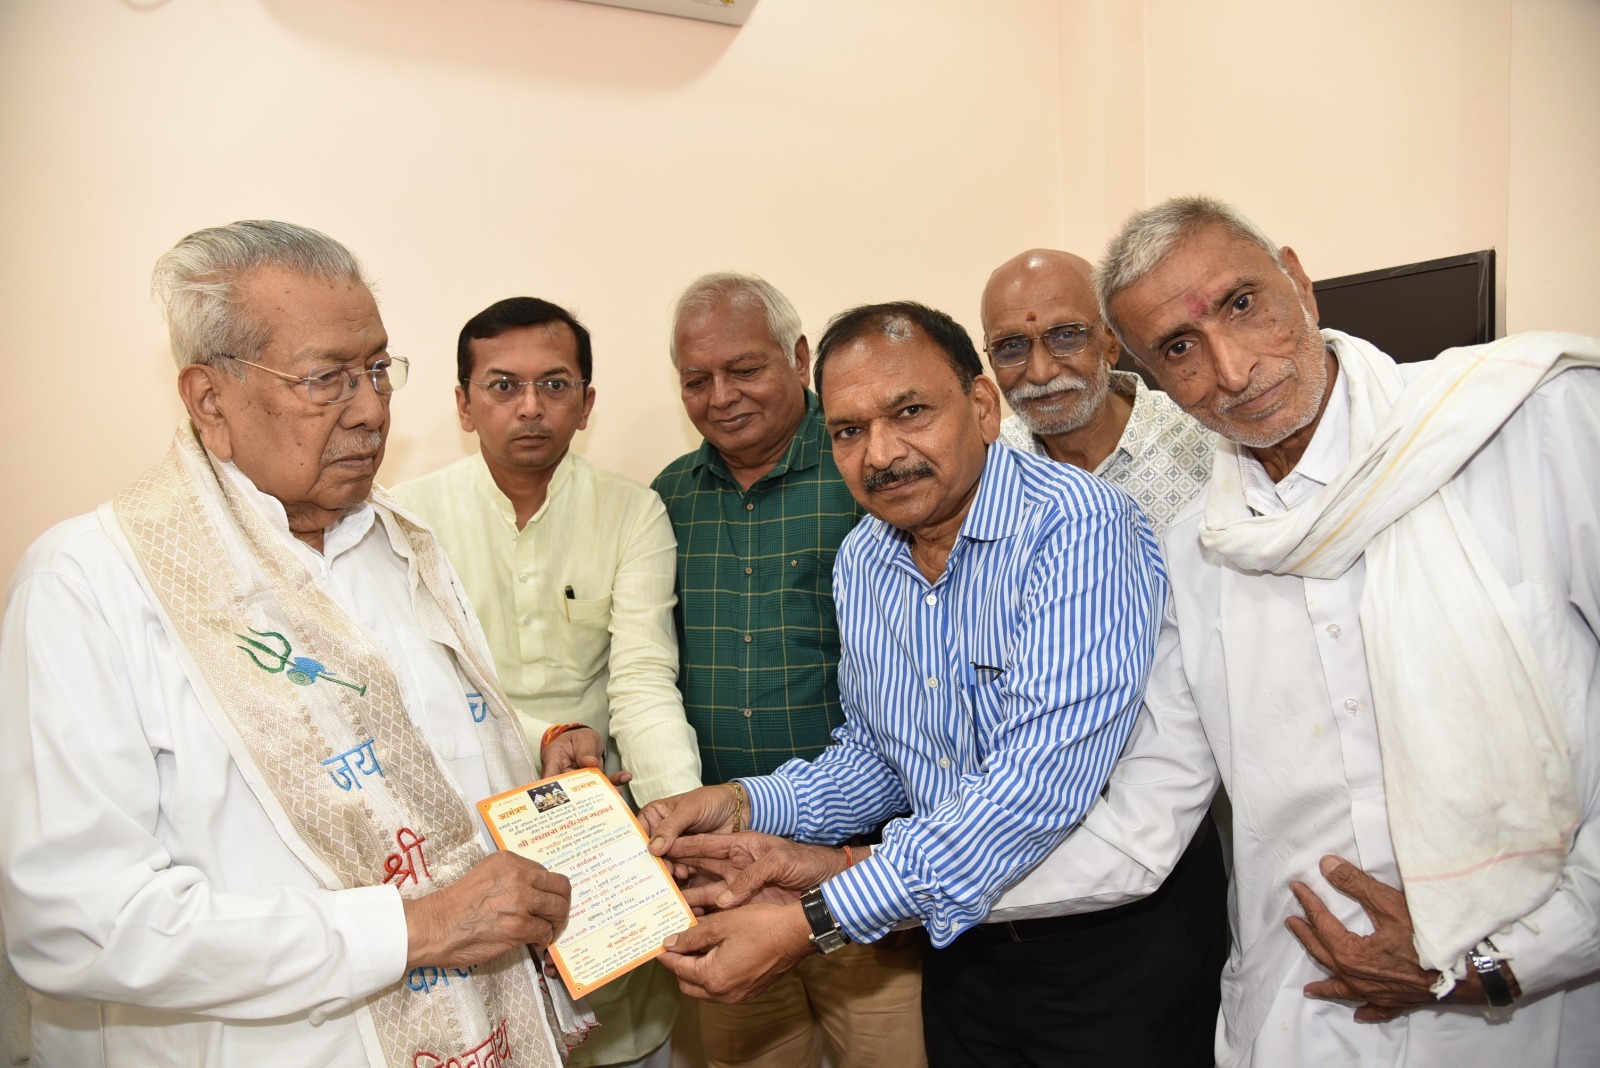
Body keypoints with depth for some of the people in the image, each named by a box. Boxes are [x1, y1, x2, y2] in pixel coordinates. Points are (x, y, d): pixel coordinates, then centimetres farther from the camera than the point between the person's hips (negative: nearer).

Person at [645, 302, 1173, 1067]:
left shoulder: (1077, 525, -23)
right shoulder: (860, 561, 0)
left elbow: (1037, 785, -31)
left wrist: (814, 924, -29)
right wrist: (748, 804, -8)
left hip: (1114, 942, -5)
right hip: (961, 938, 6)